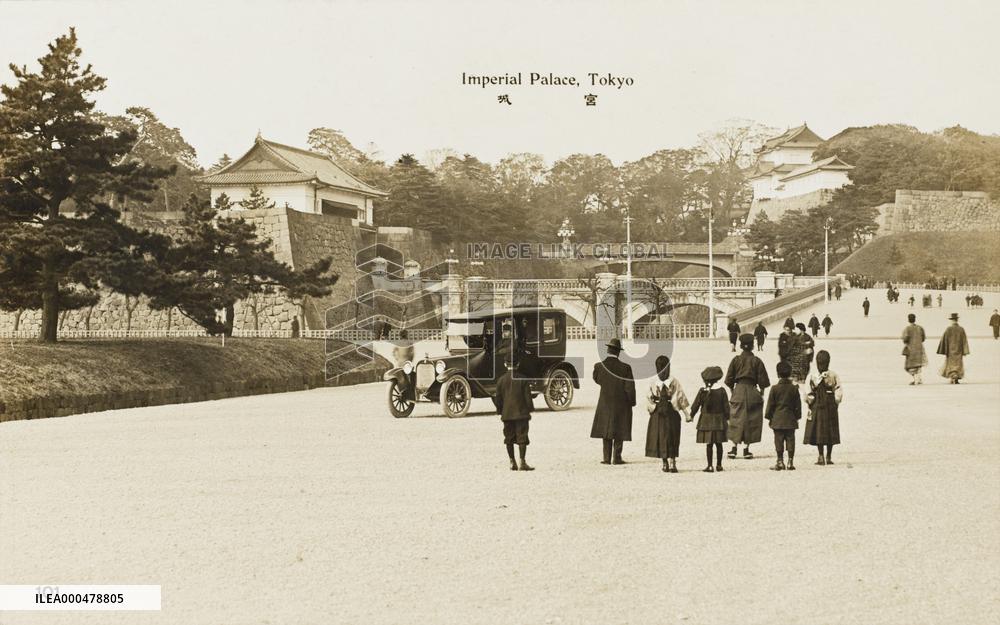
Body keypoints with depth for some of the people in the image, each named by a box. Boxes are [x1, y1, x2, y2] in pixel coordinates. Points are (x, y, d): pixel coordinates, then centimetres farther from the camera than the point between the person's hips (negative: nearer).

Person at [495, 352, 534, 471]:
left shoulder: (502, 379, 0)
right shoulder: (523, 379, -5)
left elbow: (499, 398, 5)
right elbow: (528, 396, -4)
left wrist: (500, 412, 14)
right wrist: (529, 410, 5)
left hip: (507, 414, 2)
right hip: (521, 412, -2)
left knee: (509, 439, 10)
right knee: (522, 437, -1)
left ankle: (512, 463, 12)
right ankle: (522, 462, -9)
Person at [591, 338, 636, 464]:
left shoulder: (599, 366, -10)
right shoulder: (625, 368, -17)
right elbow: (630, 388, -12)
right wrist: (631, 402, 3)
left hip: (605, 403, 2)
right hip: (621, 404, -2)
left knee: (606, 430, 12)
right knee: (619, 432, 8)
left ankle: (607, 458, 11)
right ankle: (617, 458, 7)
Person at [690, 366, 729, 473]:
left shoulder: (702, 391, -6)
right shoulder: (721, 391, -5)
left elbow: (695, 405, 1)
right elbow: (726, 406, 0)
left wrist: (691, 415, 17)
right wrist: (728, 418, 12)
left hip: (706, 421, -1)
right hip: (719, 420, 1)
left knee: (709, 444, 1)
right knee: (718, 444, 9)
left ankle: (710, 466, -1)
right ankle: (719, 465, 15)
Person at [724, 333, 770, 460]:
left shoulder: (736, 360, -1)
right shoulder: (756, 361, -3)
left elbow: (729, 379, 2)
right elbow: (762, 380, -1)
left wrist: (732, 391, 14)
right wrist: (761, 392, 11)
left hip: (738, 392, 1)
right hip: (752, 391, -1)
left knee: (736, 419, 6)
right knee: (751, 420, 5)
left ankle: (734, 448, 0)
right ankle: (746, 448, 4)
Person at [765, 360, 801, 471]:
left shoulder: (774, 388, -6)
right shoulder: (794, 388, 0)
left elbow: (770, 404, -2)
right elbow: (798, 405, 5)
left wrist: (769, 417, 7)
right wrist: (797, 417, 16)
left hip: (777, 419, -2)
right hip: (791, 420, 2)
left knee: (779, 441, 1)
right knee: (790, 440, 4)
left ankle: (780, 462, 0)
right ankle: (790, 462, 3)